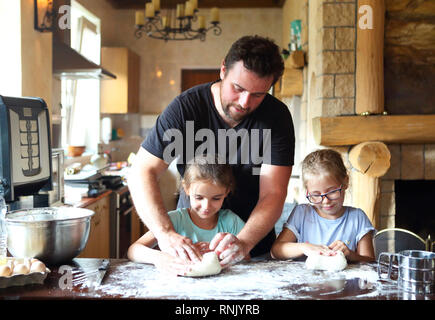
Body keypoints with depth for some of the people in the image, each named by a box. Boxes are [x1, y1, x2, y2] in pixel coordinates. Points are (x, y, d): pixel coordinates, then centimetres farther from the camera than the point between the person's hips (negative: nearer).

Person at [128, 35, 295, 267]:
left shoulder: (276, 117, -11)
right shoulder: (186, 107, -13)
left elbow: (273, 195, -16)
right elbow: (143, 171, -16)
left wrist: (244, 243, -35)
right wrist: (165, 233, -32)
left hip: (253, 242, 0)